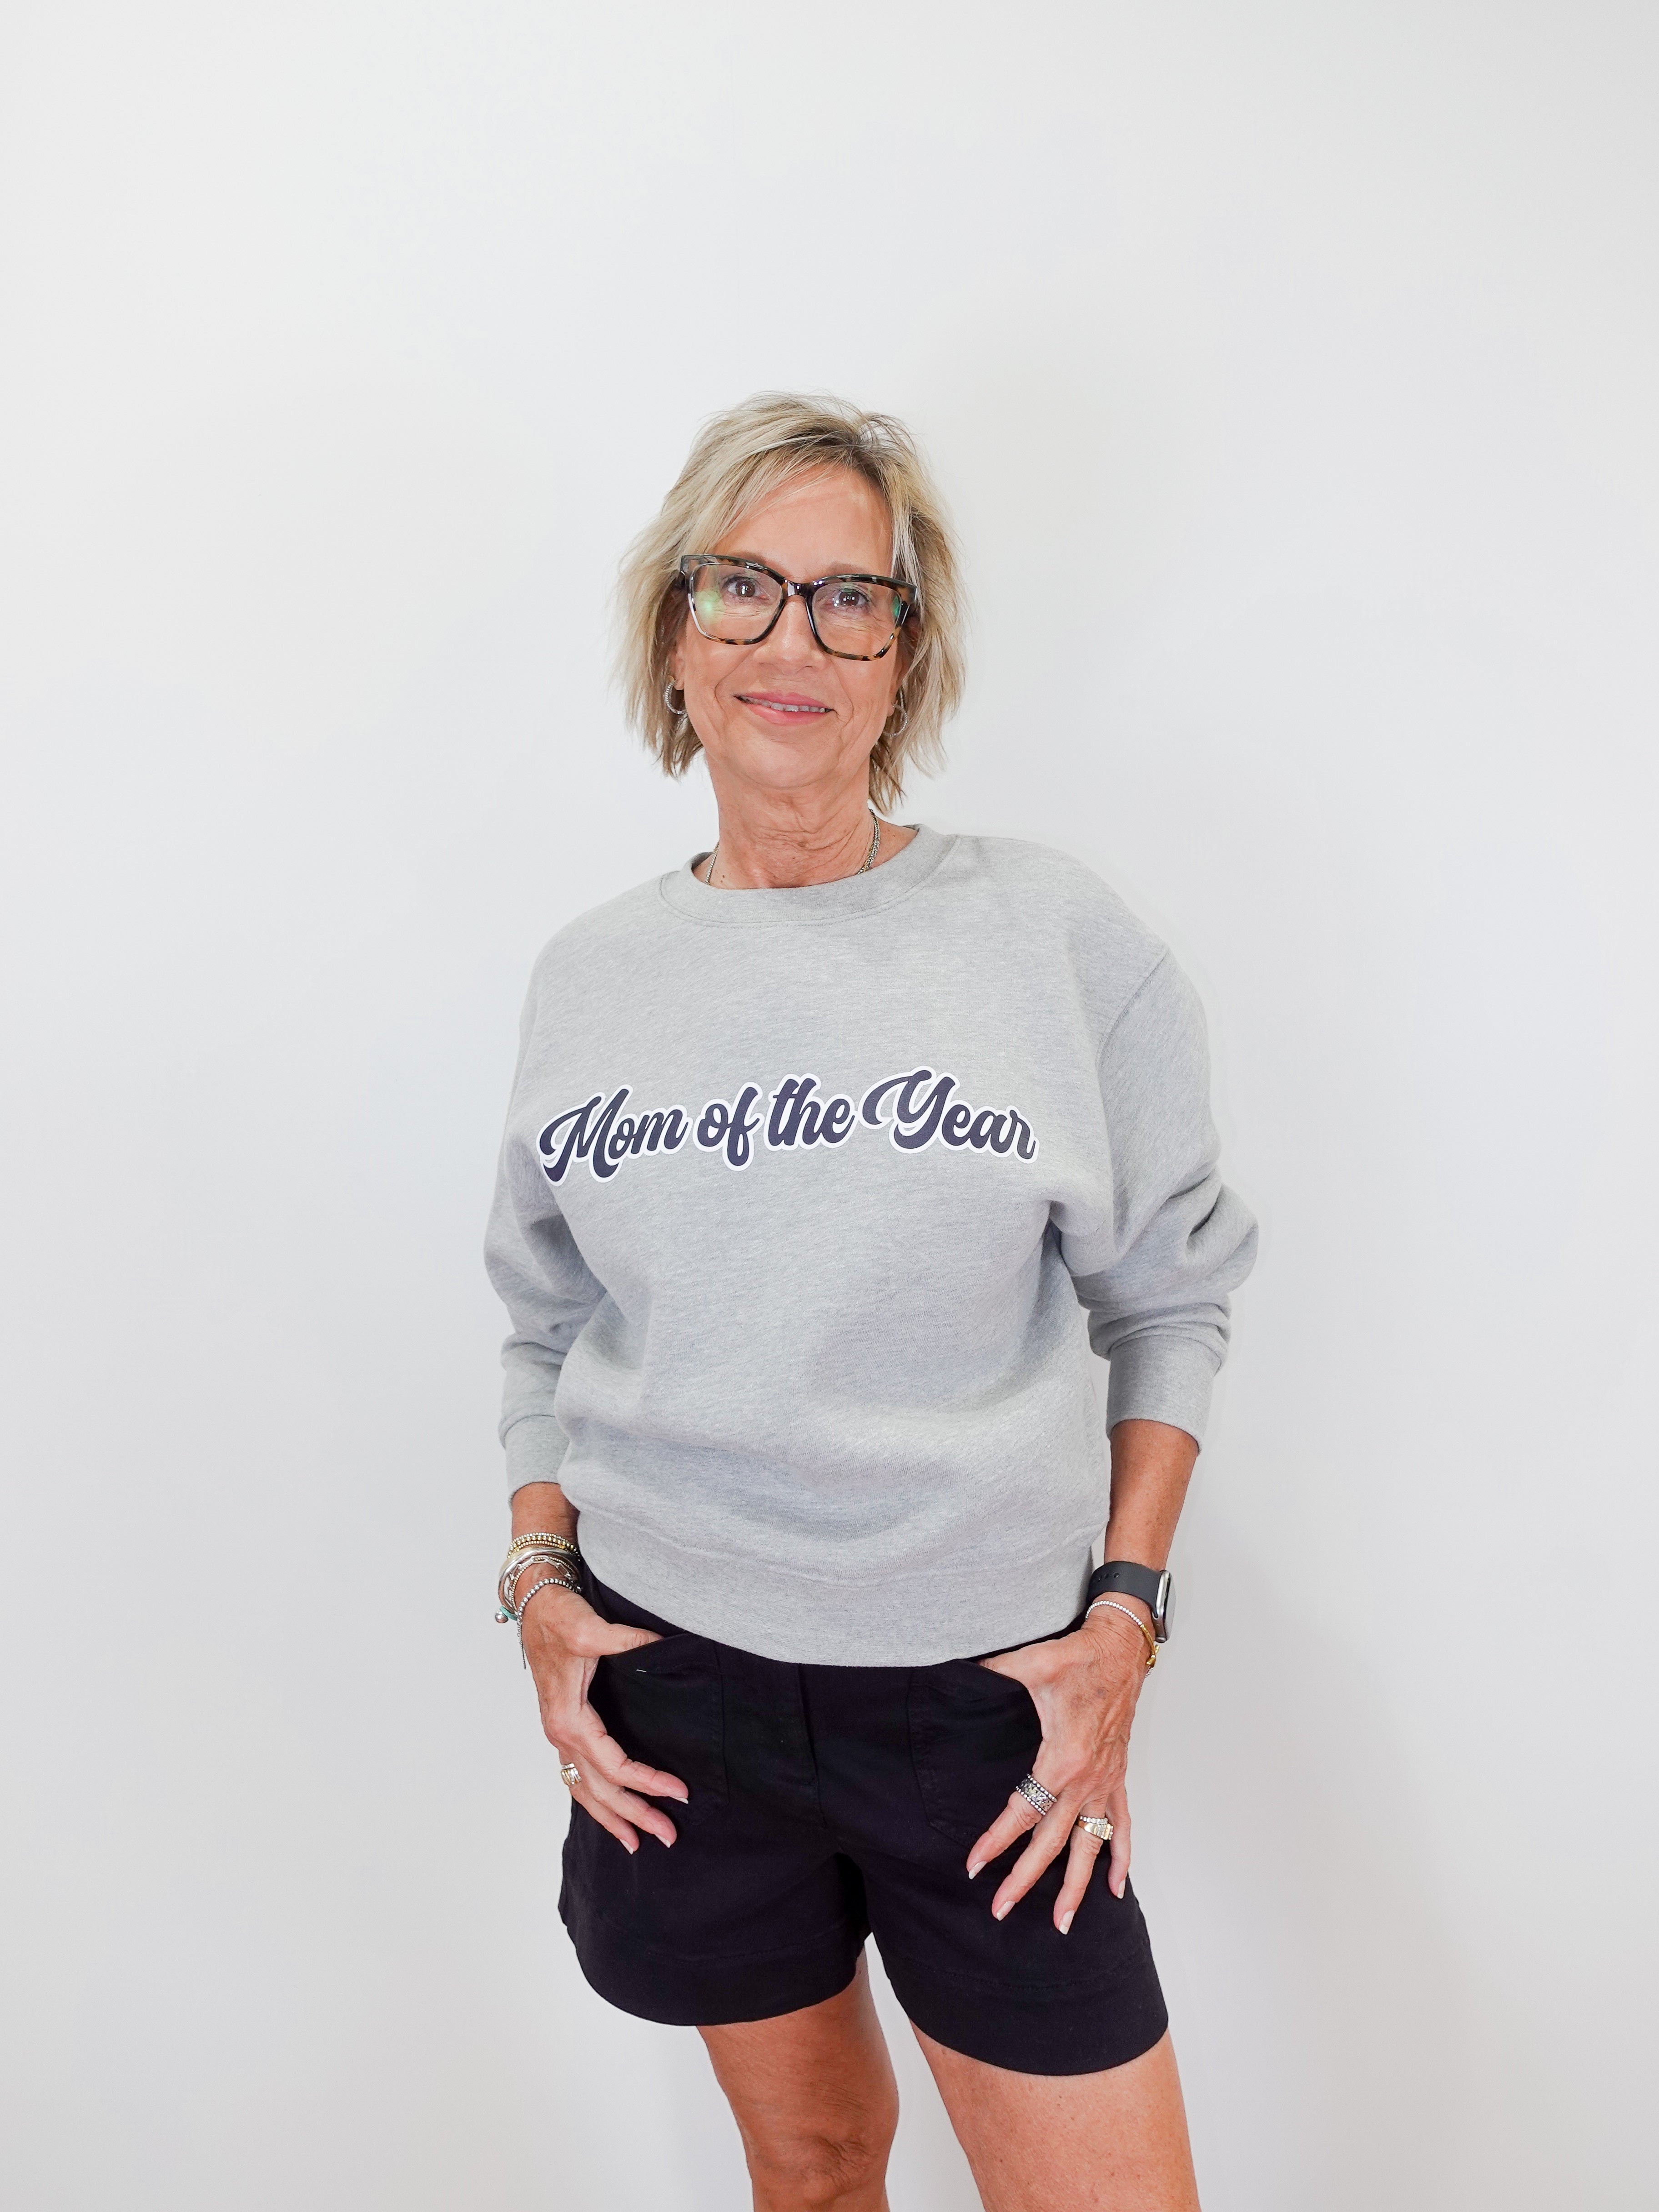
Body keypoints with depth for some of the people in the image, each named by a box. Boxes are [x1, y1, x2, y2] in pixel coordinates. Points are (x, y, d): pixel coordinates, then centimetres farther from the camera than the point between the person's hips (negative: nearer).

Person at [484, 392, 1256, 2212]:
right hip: (669, 1668, 3)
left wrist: (1124, 1609, -6)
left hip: (986, 1681, -2)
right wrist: (540, 1579, 0)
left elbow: (1172, 1297, 0)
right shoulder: (590, 973, 2)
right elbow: (543, 1326, 11)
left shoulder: (1054, 935, -7)